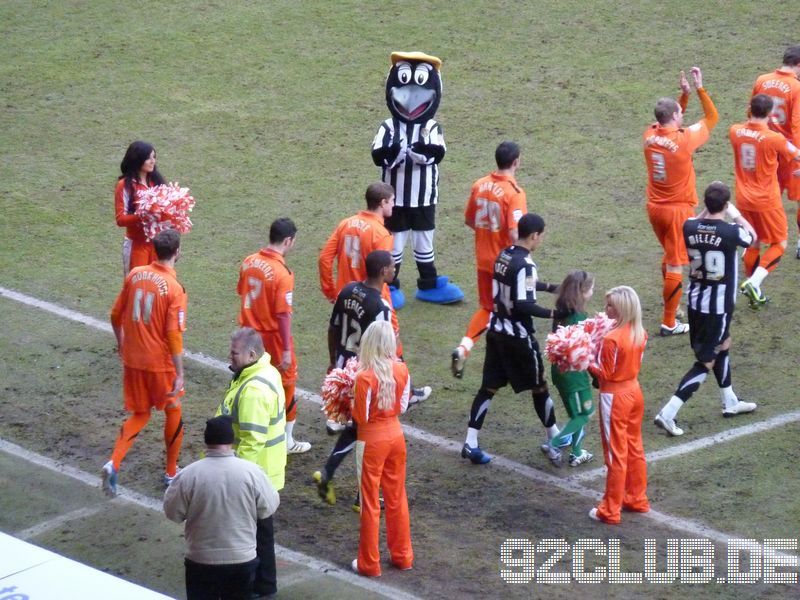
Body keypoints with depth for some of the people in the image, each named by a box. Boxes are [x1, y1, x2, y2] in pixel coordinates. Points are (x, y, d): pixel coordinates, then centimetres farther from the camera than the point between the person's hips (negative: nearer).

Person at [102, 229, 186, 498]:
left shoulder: (135, 275, -3)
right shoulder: (174, 289, -19)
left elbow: (116, 315, 6)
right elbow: (174, 335, -21)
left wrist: (121, 344, 24)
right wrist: (180, 375, -16)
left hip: (132, 360, 5)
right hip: (161, 364, -5)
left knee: (140, 414, 17)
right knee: (173, 412, 18)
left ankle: (114, 463, -4)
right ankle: (171, 473, 28)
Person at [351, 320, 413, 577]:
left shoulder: (365, 377, -24)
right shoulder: (401, 370, -7)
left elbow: (361, 417, -16)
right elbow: (403, 406, 4)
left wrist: (353, 400, 0)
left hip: (372, 440, -5)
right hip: (395, 434, 5)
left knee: (370, 503, 7)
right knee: (397, 497, 20)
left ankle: (369, 563, 17)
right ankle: (402, 555, 29)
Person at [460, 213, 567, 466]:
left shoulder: (504, 256, 5)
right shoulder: (524, 264, -21)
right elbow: (523, 305, -27)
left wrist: (549, 287, 27)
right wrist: (553, 314, -21)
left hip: (496, 331, 8)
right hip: (518, 336, -8)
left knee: (489, 386, 8)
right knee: (539, 386, 10)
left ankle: (471, 443, 2)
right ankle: (554, 439, 25)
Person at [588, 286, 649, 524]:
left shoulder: (612, 339, -24)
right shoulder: (640, 333, -1)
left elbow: (604, 374, -19)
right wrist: (599, 355, 7)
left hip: (615, 397, -7)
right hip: (634, 391, 7)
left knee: (616, 454, 1)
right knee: (634, 448, 19)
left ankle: (610, 511, 9)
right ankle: (637, 499, 30)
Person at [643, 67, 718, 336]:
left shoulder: (649, 135, -5)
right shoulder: (684, 140, -21)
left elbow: (670, 122, 16)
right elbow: (712, 117, -8)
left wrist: (684, 93, 4)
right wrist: (699, 87, -6)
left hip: (655, 208, 6)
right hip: (679, 210, -6)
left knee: (669, 255, 26)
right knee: (675, 265, 1)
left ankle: (669, 300, 40)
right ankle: (669, 323, 5)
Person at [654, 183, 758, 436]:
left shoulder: (690, 228, -9)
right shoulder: (731, 232, -22)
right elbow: (752, 237, 4)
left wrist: (707, 210, 17)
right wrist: (737, 215, 16)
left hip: (695, 302, 6)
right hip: (719, 305, -6)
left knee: (721, 346, 27)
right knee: (705, 362, 1)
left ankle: (730, 402, 42)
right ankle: (668, 413, -9)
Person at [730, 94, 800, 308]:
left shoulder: (735, 132, -7)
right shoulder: (774, 139, -20)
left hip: (743, 200, 5)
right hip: (767, 202, -5)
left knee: (752, 245, 18)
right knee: (779, 244, 9)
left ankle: (755, 294, 22)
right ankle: (754, 283, -8)